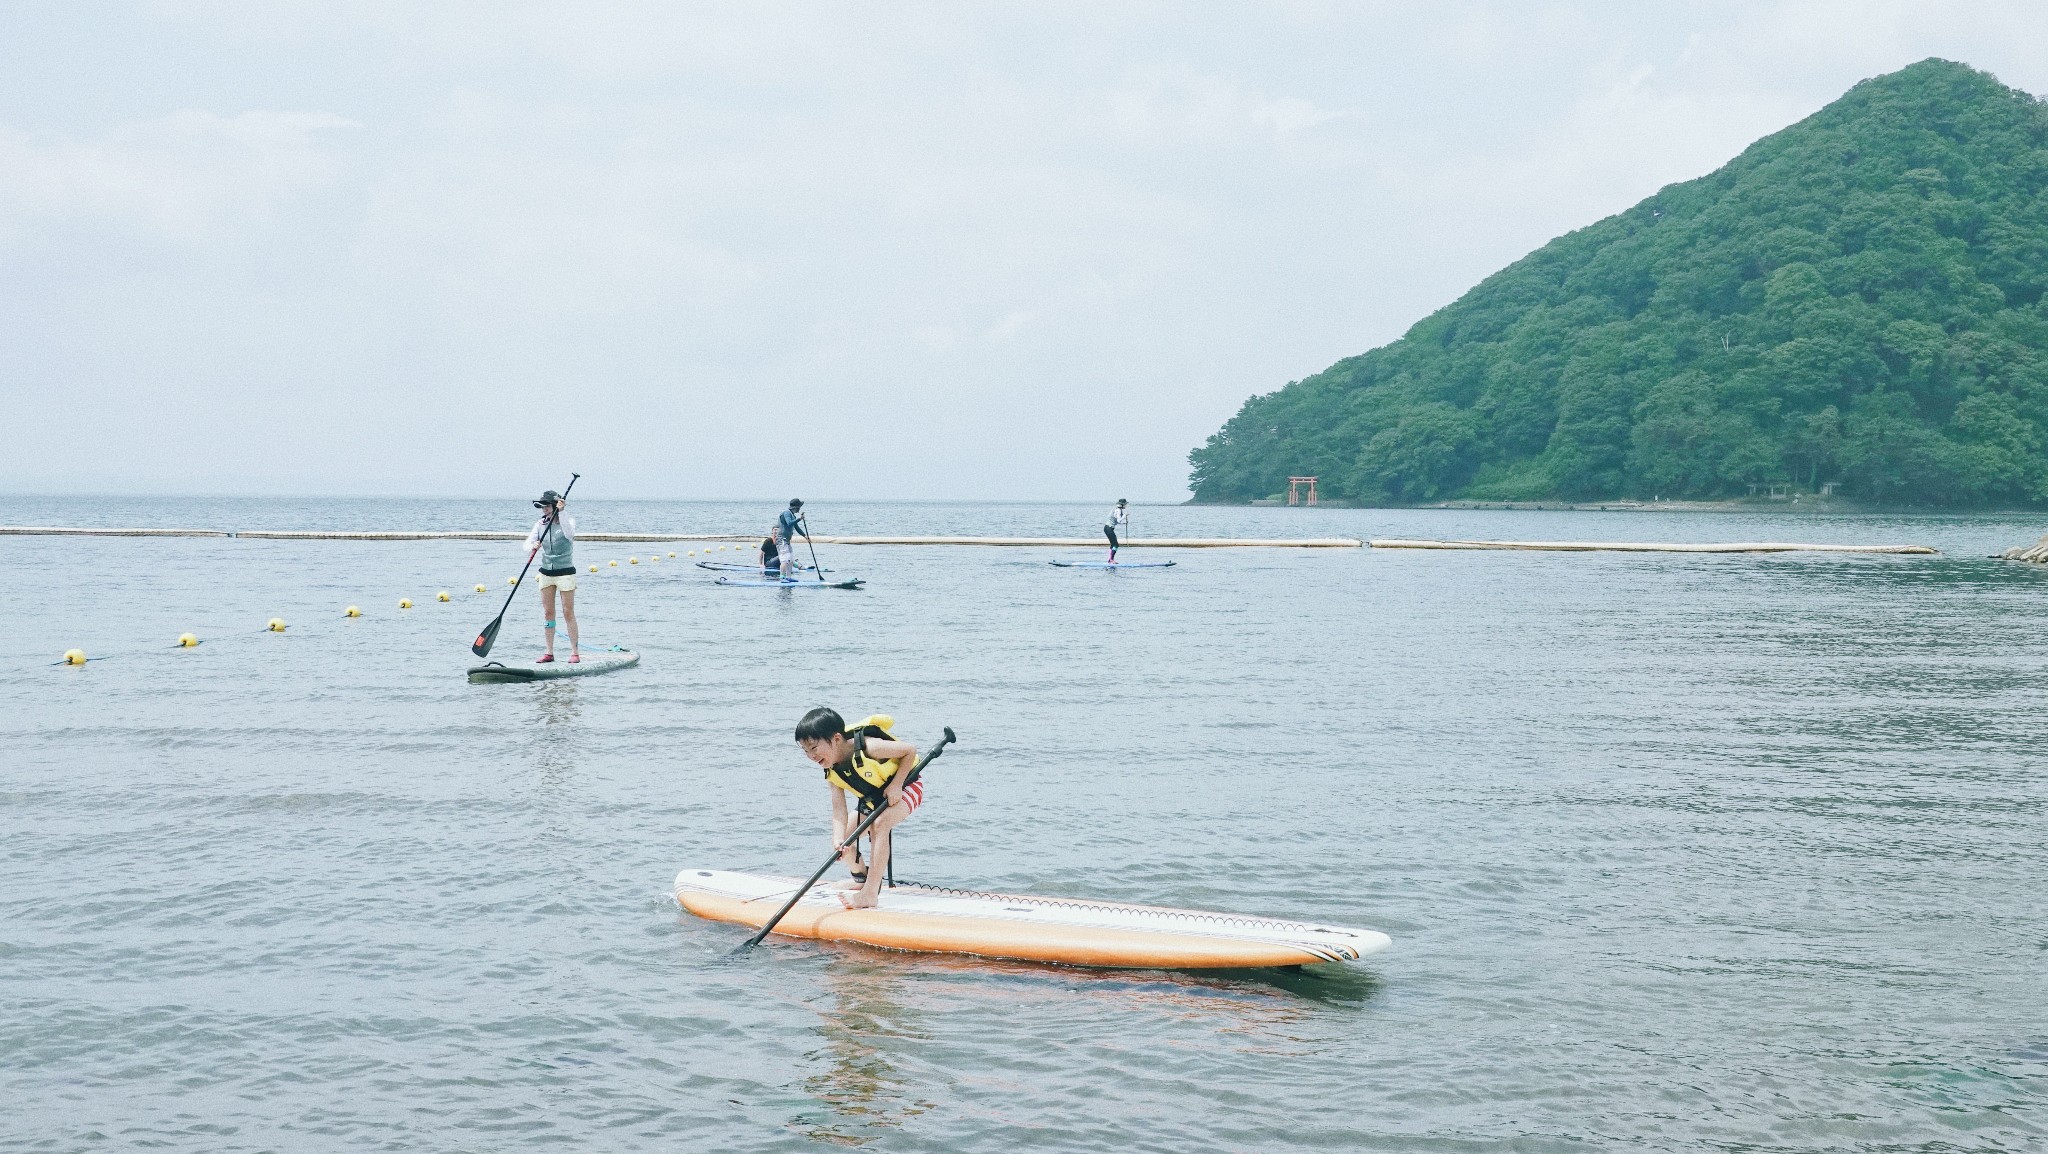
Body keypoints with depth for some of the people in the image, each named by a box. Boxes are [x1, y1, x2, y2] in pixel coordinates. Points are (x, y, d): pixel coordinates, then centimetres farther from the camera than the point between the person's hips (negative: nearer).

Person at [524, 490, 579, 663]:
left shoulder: (568, 521, -5)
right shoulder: (540, 524, 6)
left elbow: (569, 534, -28)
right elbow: (527, 545, -3)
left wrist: (561, 512, -32)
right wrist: (533, 546, -26)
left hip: (565, 573, -5)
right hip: (546, 573, 5)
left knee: (568, 613, -5)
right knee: (548, 613, 7)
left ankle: (575, 652, 0)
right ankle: (549, 652, 12)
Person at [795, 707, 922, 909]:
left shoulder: (867, 747, -35)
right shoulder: (831, 773, -15)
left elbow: (910, 750, -26)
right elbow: (839, 809, -21)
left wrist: (895, 784, -29)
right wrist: (839, 840, -38)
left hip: (905, 787, -7)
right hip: (873, 799, 7)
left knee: (879, 824, -34)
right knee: (841, 843, 2)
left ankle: (870, 893, -34)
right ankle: (861, 879, 33)